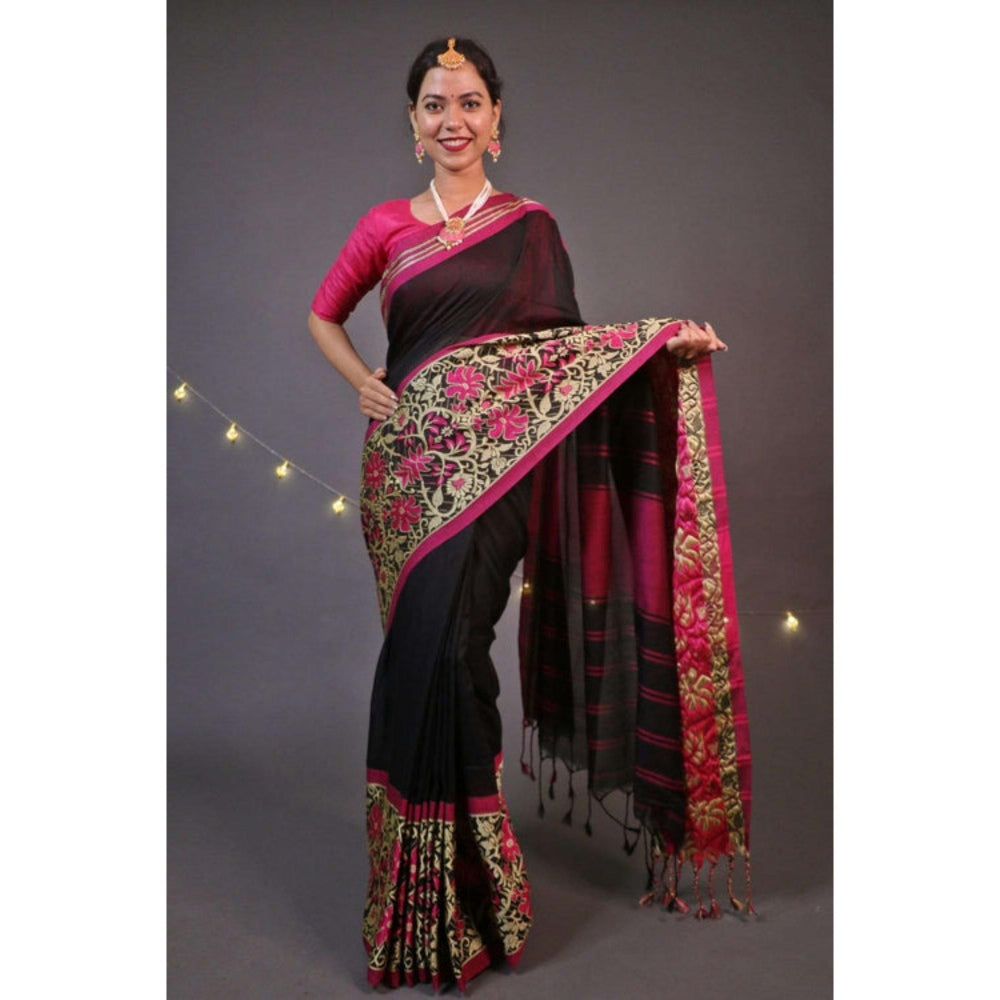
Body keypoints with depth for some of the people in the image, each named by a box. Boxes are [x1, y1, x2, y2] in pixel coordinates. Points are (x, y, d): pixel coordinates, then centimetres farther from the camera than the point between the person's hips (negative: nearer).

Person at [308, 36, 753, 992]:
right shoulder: (386, 226, 12)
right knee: (426, 655, 4)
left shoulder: (530, 227, 9)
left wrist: (665, 342, -7)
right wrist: (362, 382, 4)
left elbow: (564, 347, 6)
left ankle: (446, 897, 5)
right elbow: (323, 316, 22)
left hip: (494, 463, -2)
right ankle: (445, 874, 22)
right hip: (408, 459, 2)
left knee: (438, 652, -13)